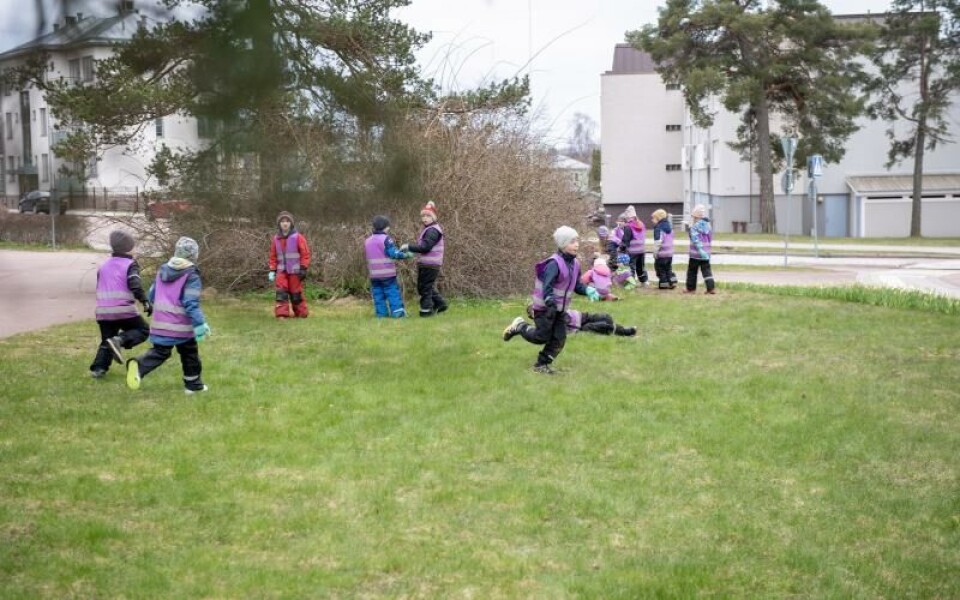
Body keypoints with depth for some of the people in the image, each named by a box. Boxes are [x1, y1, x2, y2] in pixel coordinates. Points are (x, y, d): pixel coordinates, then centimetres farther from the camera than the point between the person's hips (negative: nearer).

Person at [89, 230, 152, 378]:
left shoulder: (104, 265, 19)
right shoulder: (130, 264, -1)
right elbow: (135, 285, -16)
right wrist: (145, 302, -17)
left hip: (103, 311, 6)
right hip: (123, 310, -6)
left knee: (106, 340, 18)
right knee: (143, 330, 9)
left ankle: (98, 368, 1)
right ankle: (120, 340, -17)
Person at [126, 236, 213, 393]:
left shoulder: (162, 270, 9)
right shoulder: (191, 275, -11)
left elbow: (151, 296, 16)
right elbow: (191, 302, -19)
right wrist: (200, 324, -19)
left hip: (160, 323, 5)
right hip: (181, 325, -5)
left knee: (159, 352, 5)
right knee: (189, 354, 14)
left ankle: (138, 366, -23)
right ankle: (193, 383, 23)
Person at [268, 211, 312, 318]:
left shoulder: (297, 237, -3)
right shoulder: (276, 239, 8)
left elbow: (305, 253, -3)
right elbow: (273, 256, 15)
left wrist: (303, 269, -7)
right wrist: (272, 270, 8)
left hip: (295, 270, -3)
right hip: (281, 271, 3)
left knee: (296, 293, 2)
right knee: (281, 292, -9)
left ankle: (301, 313, 14)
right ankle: (281, 314, -11)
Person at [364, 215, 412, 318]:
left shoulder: (367, 241, 12)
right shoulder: (386, 239, -12)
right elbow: (394, 253, -17)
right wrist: (406, 255, -8)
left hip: (374, 274, 6)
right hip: (387, 273, -6)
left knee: (378, 294, 8)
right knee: (393, 292, -1)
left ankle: (381, 313, 6)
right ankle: (397, 312, -5)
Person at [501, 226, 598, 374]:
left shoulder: (575, 264, 4)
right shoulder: (554, 263, -23)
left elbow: (577, 285, 12)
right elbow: (547, 286, -32)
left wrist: (588, 291, -7)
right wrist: (550, 303, -45)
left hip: (560, 309, 8)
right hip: (544, 307, -8)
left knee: (559, 339, 2)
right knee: (542, 337, -1)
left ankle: (542, 364, 14)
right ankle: (520, 327, 24)